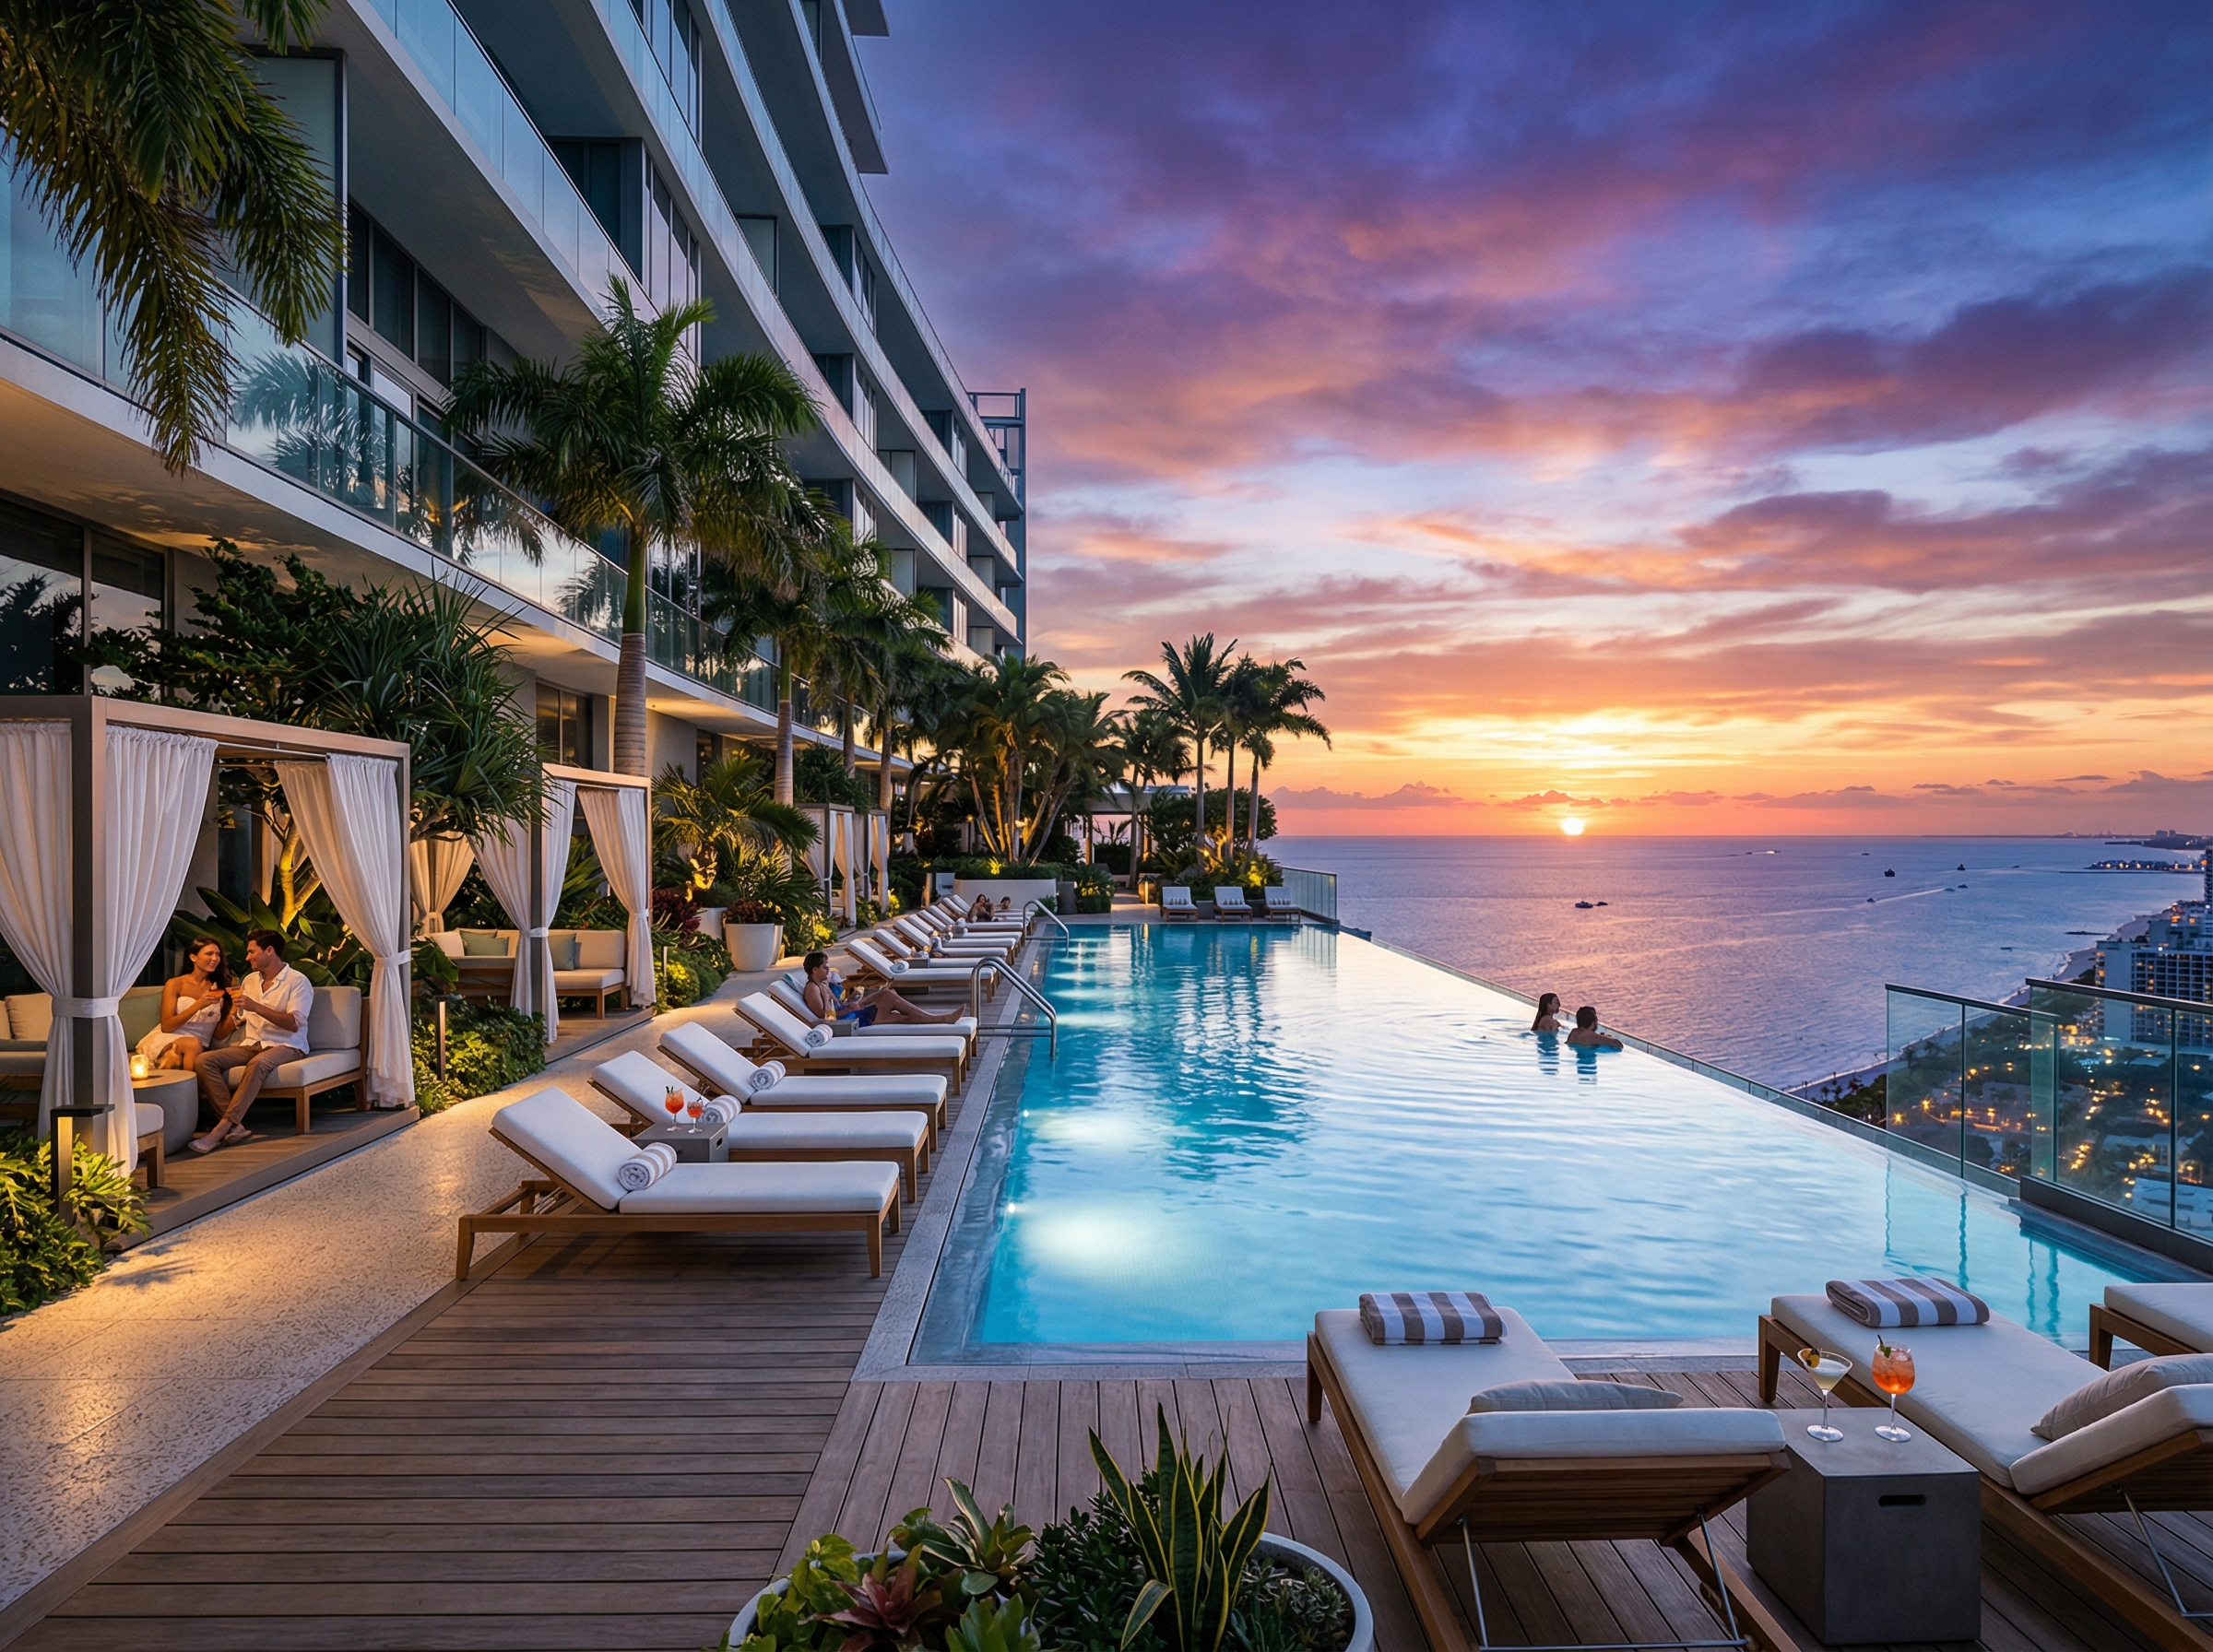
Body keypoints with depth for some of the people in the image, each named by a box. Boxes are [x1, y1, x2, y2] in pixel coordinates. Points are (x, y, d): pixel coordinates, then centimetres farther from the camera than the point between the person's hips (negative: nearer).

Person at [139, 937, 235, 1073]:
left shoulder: (219, 988, 13)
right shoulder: (175, 984, 5)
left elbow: (218, 1033, 9)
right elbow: (166, 1026, -6)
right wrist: (197, 1006, -18)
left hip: (199, 1050, 2)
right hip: (167, 1042, -2)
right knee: (193, 1044, -37)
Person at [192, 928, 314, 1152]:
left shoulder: (297, 981, -5)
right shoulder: (250, 980, 16)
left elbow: (295, 1023, -18)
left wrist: (256, 1007, -24)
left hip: (285, 1046, -7)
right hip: (251, 1044, 7)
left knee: (258, 1063, -38)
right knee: (206, 1060, -19)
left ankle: (223, 1126, -37)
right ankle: (234, 1126, -29)